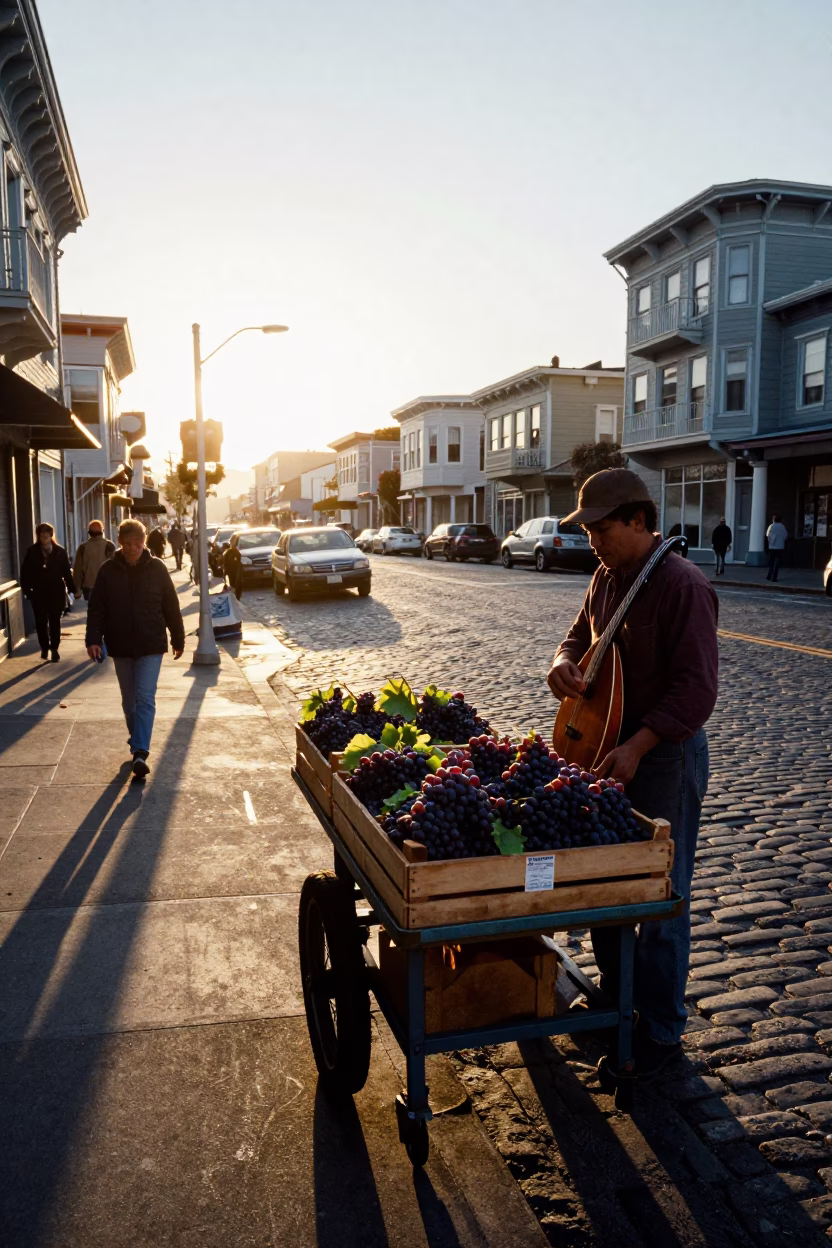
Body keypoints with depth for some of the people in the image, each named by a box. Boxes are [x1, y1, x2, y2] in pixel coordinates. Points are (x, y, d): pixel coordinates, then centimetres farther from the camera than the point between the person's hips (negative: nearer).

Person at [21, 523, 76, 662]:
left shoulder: (60, 551, -1)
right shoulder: (32, 552, 0)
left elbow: (66, 572, 0)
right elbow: (25, 573, 1)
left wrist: (72, 588, -7)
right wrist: (26, 590, -7)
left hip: (57, 592, -1)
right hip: (39, 593, 1)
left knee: (55, 621, 5)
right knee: (41, 622, 7)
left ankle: (54, 649, 13)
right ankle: (44, 647, 24)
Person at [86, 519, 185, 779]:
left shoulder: (157, 568, -4)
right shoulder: (108, 570, -2)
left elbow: (171, 607, 1)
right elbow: (96, 608, -3)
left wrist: (178, 639, 5)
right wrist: (94, 639, -14)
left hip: (151, 645, -2)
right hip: (120, 647, 2)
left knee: (145, 698, -11)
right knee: (129, 701, 14)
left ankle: (140, 752, -13)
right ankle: (137, 742, 33)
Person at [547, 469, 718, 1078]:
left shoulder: (684, 585, -19)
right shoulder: (607, 577, 7)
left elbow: (696, 690, -21)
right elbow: (582, 633, 20)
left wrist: (636, 747, -25)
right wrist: (565, 662, -3)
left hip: (666, 755, -8)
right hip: (607, 746, 8)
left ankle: (662, 1031, 20)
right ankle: (616, 997, 38)